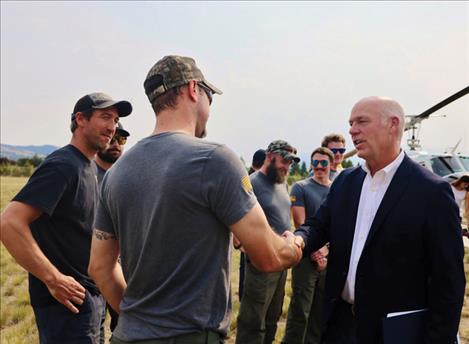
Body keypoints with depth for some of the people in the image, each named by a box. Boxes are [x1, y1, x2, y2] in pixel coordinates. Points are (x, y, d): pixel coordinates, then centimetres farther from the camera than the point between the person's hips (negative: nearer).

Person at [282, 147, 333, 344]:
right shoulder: (300, 188, -1)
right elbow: (301, 224, -7)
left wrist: (325, 250, -9)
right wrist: (315, 252, -11)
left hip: (330, 258, 4)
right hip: (307, 257, -4)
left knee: (322, 310, 12)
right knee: (300, 311, -2)